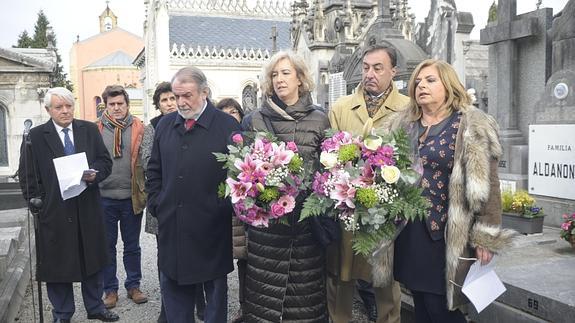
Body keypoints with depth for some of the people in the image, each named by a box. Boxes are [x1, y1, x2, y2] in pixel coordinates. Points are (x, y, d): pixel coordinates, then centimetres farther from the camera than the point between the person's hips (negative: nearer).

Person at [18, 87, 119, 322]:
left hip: (88, 208, 2)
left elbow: (105, 161, 6)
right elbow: (27, 175, 0)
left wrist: (94, 174, -14)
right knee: (57, 265, 9)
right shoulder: (36, 136, -2)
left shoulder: (90, 130, 4)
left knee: (92, 259, 14)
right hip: (54, 212, -2)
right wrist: (37, 202, -7)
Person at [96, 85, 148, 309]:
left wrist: (144, 193, -4)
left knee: (132, 246, 13)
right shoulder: (96, 129, -2)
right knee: (107, 246, 11)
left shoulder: (138, 128, -1)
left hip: (131, 197, 0)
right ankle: (110, 289, 25)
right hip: (104, 197, 0)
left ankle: (133, 286, 28)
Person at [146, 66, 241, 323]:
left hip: (212, 228, -4)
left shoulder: (227, 125, -8)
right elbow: (154, 171, 14)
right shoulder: (165, 125, 7)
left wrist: (225, 209, -9)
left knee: (215, 290, 13)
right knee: (173, 291, 16)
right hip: (170, 227, 4)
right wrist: (156, 204, 7)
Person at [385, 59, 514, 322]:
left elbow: (485, 184, -10)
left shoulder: (471, 126, -6)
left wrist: (485, 236, -13)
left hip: (447, 236, -5)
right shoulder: (402, 125, 10)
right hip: (409, 235, 5)